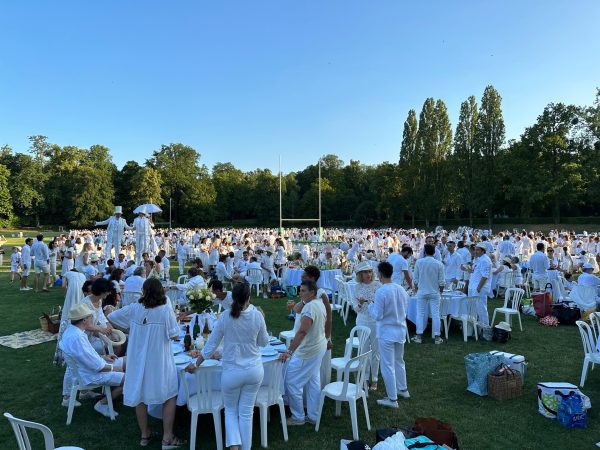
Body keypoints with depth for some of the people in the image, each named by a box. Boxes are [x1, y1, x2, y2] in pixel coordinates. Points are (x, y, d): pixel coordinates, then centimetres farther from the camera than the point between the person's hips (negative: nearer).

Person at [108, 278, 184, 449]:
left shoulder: (134, 309, -6)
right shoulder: (166, 310, -17)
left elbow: (111, 317, 6)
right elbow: (174, 335, -14)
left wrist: (129, 328, 17)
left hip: (138, 360, 4)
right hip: (159, 361, -4)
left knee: (140, 396, 19)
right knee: (170, 396, 12)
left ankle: (145, 435, 32)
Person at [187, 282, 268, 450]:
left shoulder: (225, 318, -15)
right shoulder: (257, 315, -13)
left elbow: (211, 345, -6)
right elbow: (264, 342, 2)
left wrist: (196, 364, 8)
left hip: (232, 372, -1)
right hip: (254, 370, 1)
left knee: (231, 410, 21)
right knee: (246, 412, 15)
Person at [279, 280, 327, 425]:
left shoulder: (310, 307, -25)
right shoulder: (320, 303, 4)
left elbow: (302, 331, -32)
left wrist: (289, 352, -33)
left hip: (308, 351, -10)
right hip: (319, 347, 10)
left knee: (291, 383, 2)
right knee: (313, 382, 18)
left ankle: (298, 417, 14)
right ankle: (313, 416, 28)